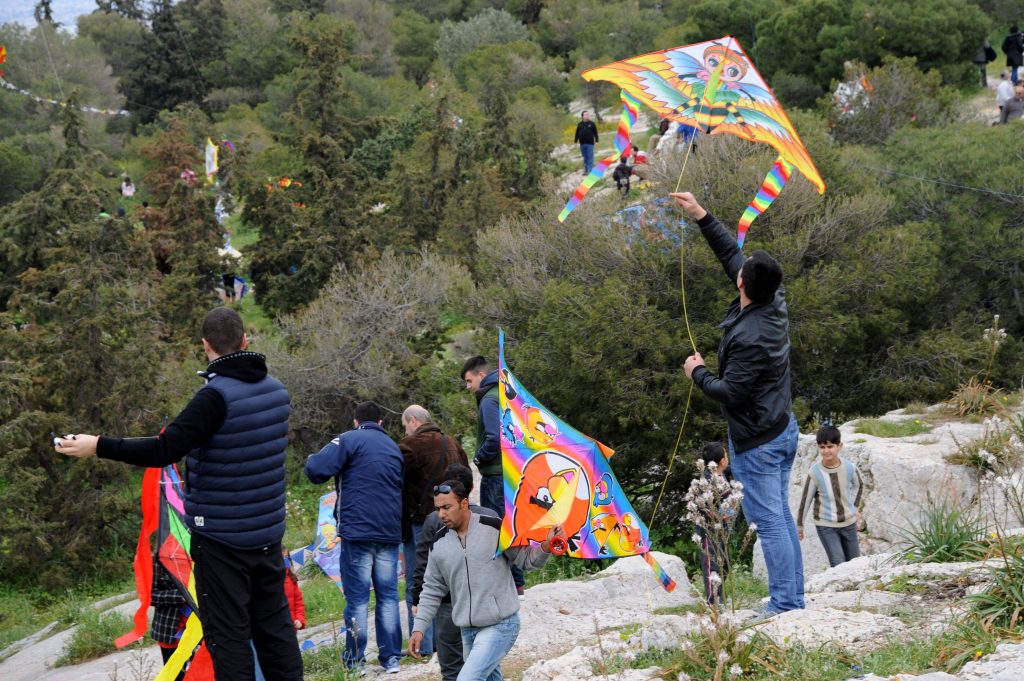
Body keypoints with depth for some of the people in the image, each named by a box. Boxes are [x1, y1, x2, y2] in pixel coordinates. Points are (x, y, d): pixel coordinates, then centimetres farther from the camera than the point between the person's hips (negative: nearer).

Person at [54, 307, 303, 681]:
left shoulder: (216, 396, -19)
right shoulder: (276, 390, 5)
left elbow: (164, 450, -25)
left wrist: (99, 447, -20)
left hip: (221, 538, -7)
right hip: (267, 533, 7)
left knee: (228, 632, -1)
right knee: (274, 625, 14)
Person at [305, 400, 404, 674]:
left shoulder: (349, 440, -2)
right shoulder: (394, 448, 18)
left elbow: (317, 469, -14)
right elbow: (404, 488, 22)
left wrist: (311, 460, 6)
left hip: (358, 530, -5)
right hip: (391, 532, 5)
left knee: (357, 597, -1)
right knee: (388, 595, 8)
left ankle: (355, 660, 1)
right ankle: (391, 658, 7)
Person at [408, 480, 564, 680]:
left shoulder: (495, 529, -9)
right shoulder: (439, 544, 4)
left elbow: (526, 560, -1)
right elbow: (432, 590, 13)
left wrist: (546, 546, -21)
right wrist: (419, 628, 7)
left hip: (501, 625, -6)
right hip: (468, 631, 6)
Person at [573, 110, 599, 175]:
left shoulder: (591, 123, 2)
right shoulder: (579, 124, 7)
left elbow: (595, 132, 3)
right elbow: (577, 133, 11)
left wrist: (596, 140, -2)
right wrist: (575, 141, 10)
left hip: (590, 143, -3)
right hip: (582, 143, 3)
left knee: (590, 157, -5)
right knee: (585, 157, 10)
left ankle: (590, 171, -4)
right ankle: (586, 170, 16)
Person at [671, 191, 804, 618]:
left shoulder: (749, 338, -28)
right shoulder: (775, 302, -2)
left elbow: (730, 392, -23)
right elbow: (731, 254, 8)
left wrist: (697, 373, -6)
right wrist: (700, 216, 9)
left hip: (756, 442, -9)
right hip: (784, 430, 9)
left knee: (768, 521, -4)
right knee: (780, 516, 14)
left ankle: (783, 602, -1)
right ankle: (793, 597, 19)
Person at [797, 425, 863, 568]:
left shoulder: (849, 468, -11)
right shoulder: (815, 473, -19)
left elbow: (859, 485, 12)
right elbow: (806, 499, -8)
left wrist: (855, 507, 12)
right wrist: (799, 525, -1)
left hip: (848, 522, 4)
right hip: (825, 525, -4)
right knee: (838, 564, -14)